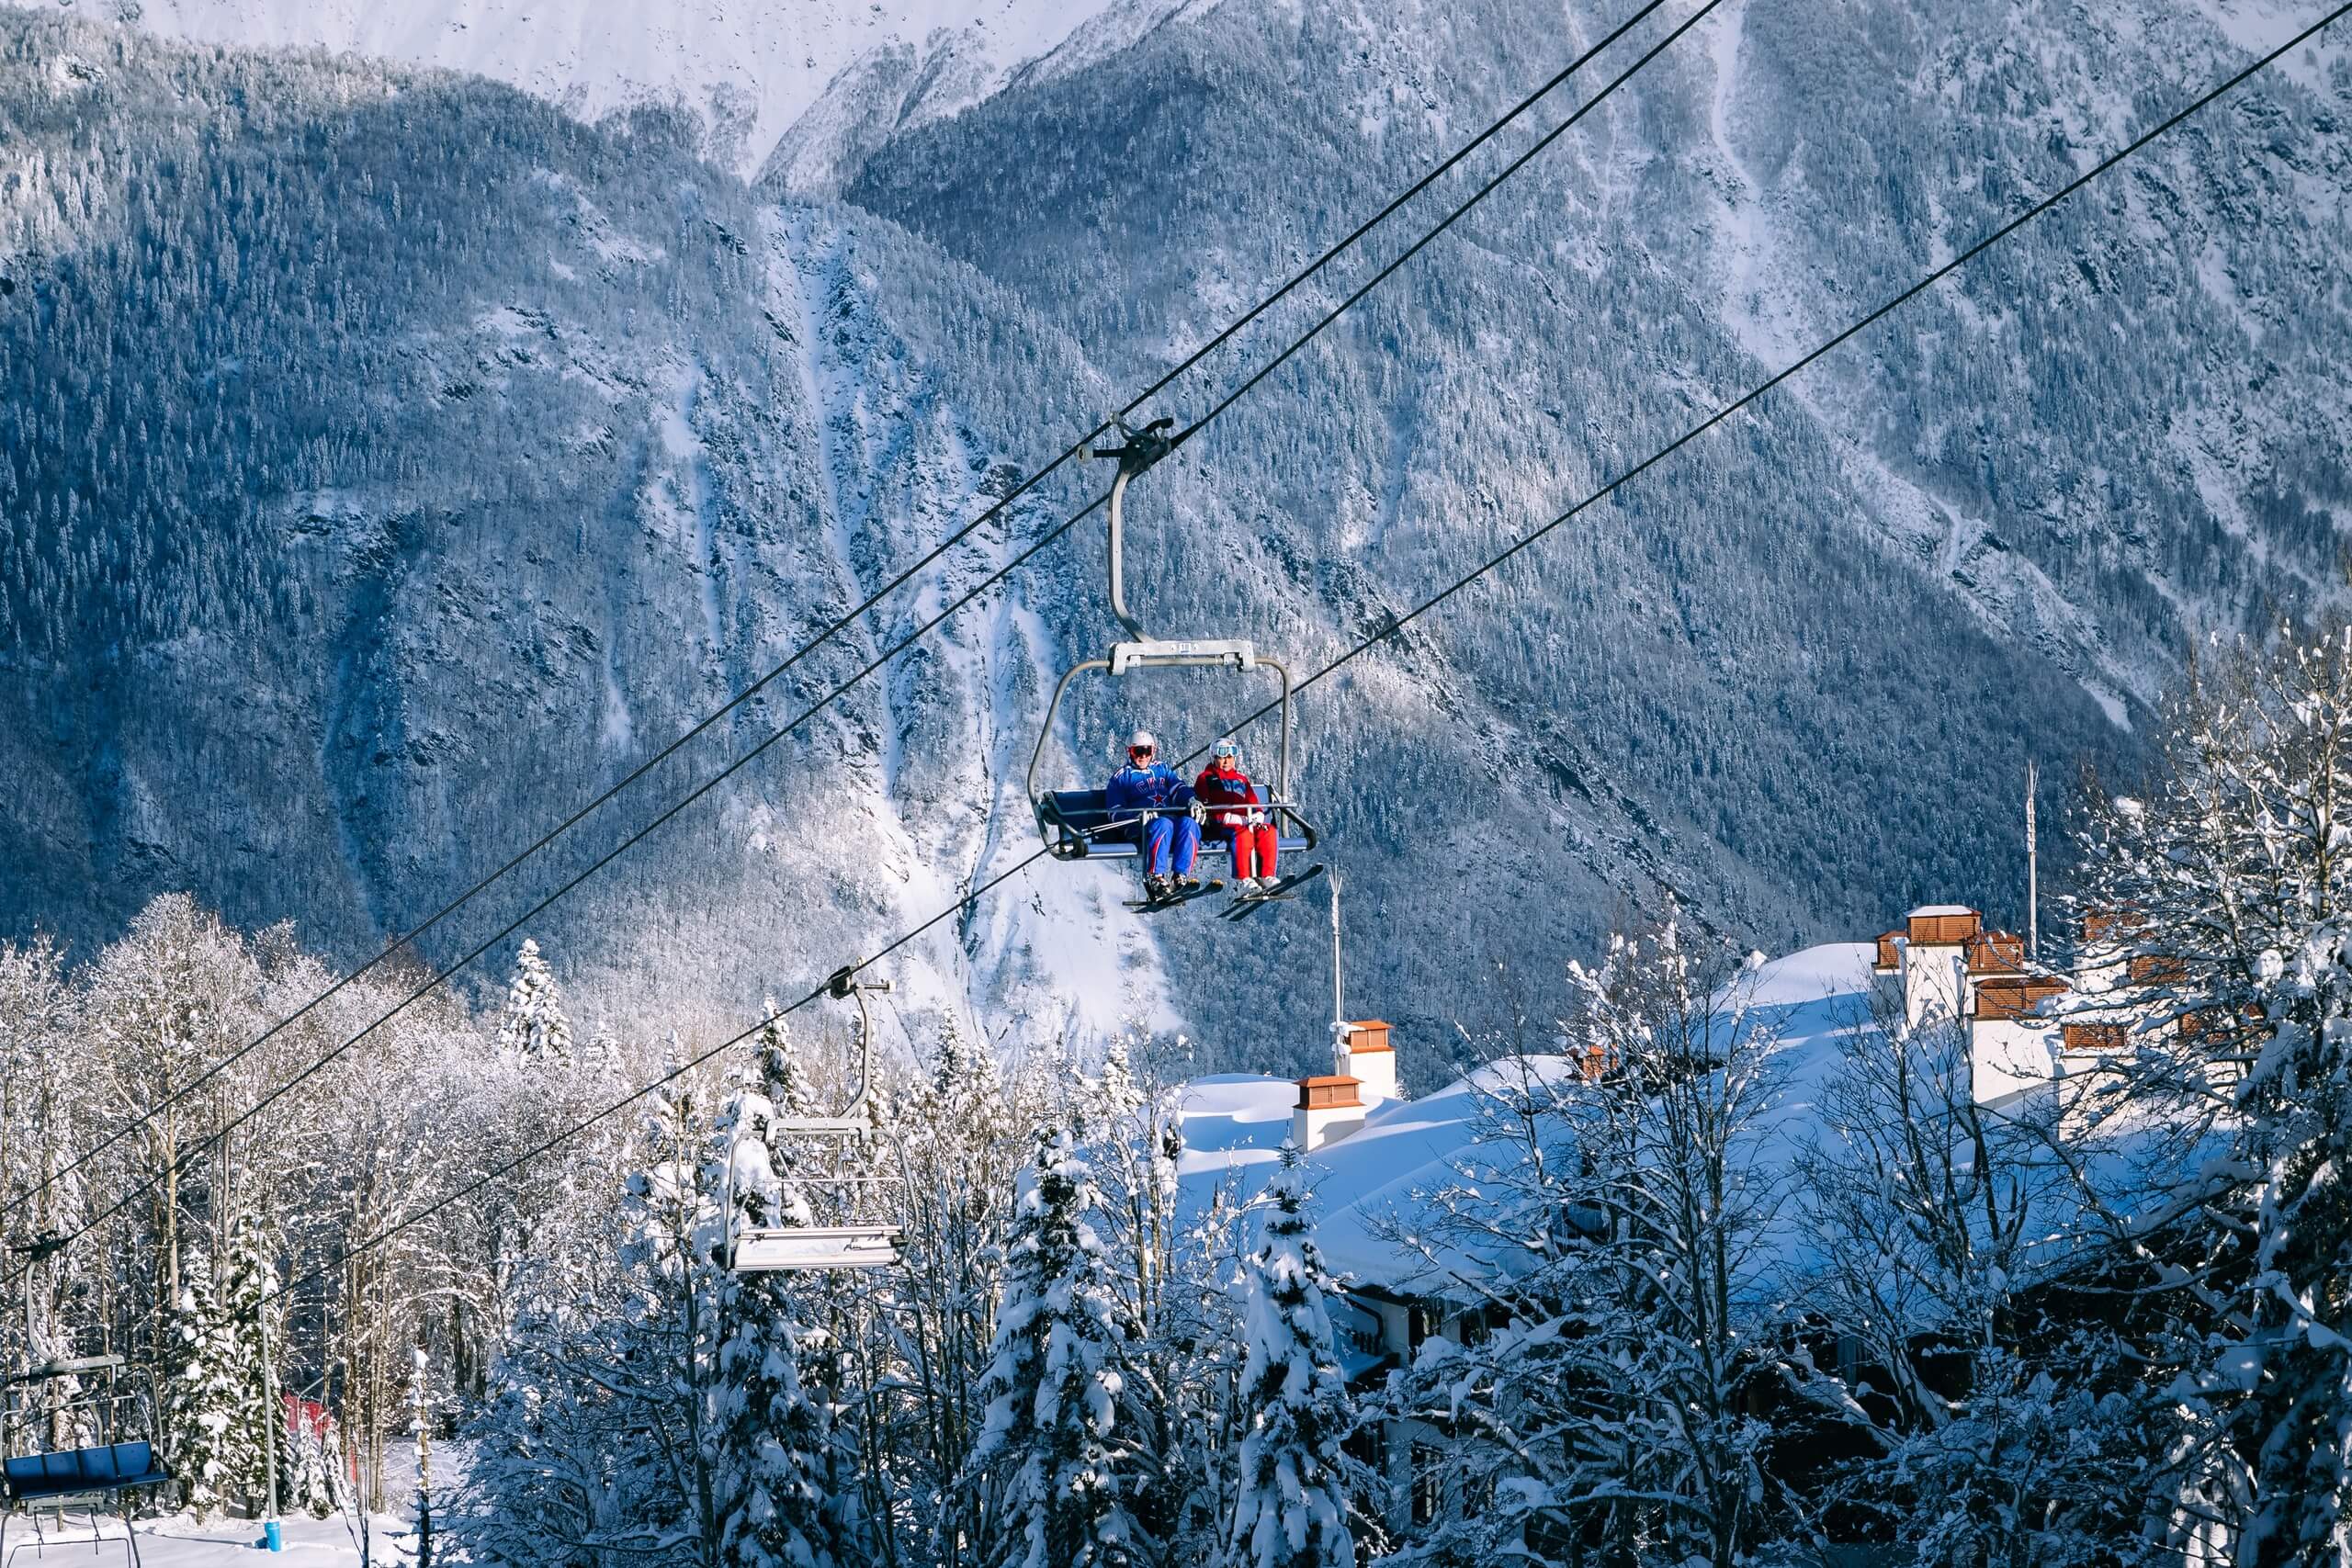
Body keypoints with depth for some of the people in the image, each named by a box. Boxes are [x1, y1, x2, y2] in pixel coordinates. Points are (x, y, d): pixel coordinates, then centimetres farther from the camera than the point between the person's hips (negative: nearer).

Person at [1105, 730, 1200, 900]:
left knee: (1189, 823, -32)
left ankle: (1180, 877, -42)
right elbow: (1116, 813, 7)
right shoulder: (1121, 777, 17)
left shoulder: (1163, 769, 29)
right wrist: (1139, 815, -14)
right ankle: (1155, 878, -45)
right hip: (1141, 825, -3)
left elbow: (1179, 789, 16)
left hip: (1172, 817, 3)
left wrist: (1191, 800, -9)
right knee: (1163, 825, -38)